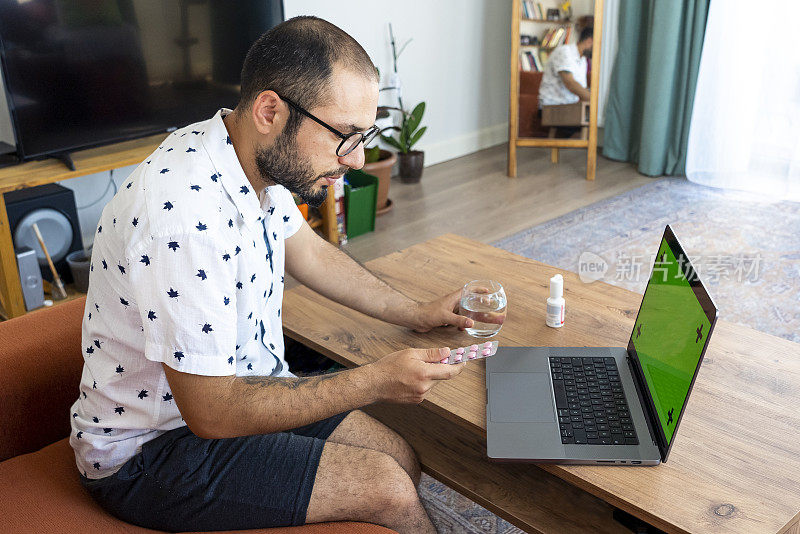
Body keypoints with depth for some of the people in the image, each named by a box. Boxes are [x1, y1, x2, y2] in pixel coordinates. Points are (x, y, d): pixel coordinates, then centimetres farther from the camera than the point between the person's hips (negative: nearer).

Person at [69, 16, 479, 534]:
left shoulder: (261, 159, -5)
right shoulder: (184, 217, -35)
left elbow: (310, 253, 14)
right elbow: (211, 413, -29)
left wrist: (416, 313, 8)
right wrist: (376, 381, -25)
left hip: (241, 388, 9)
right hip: (152, 450, -8)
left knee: (402, 460, 5)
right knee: (387, 490, -14)